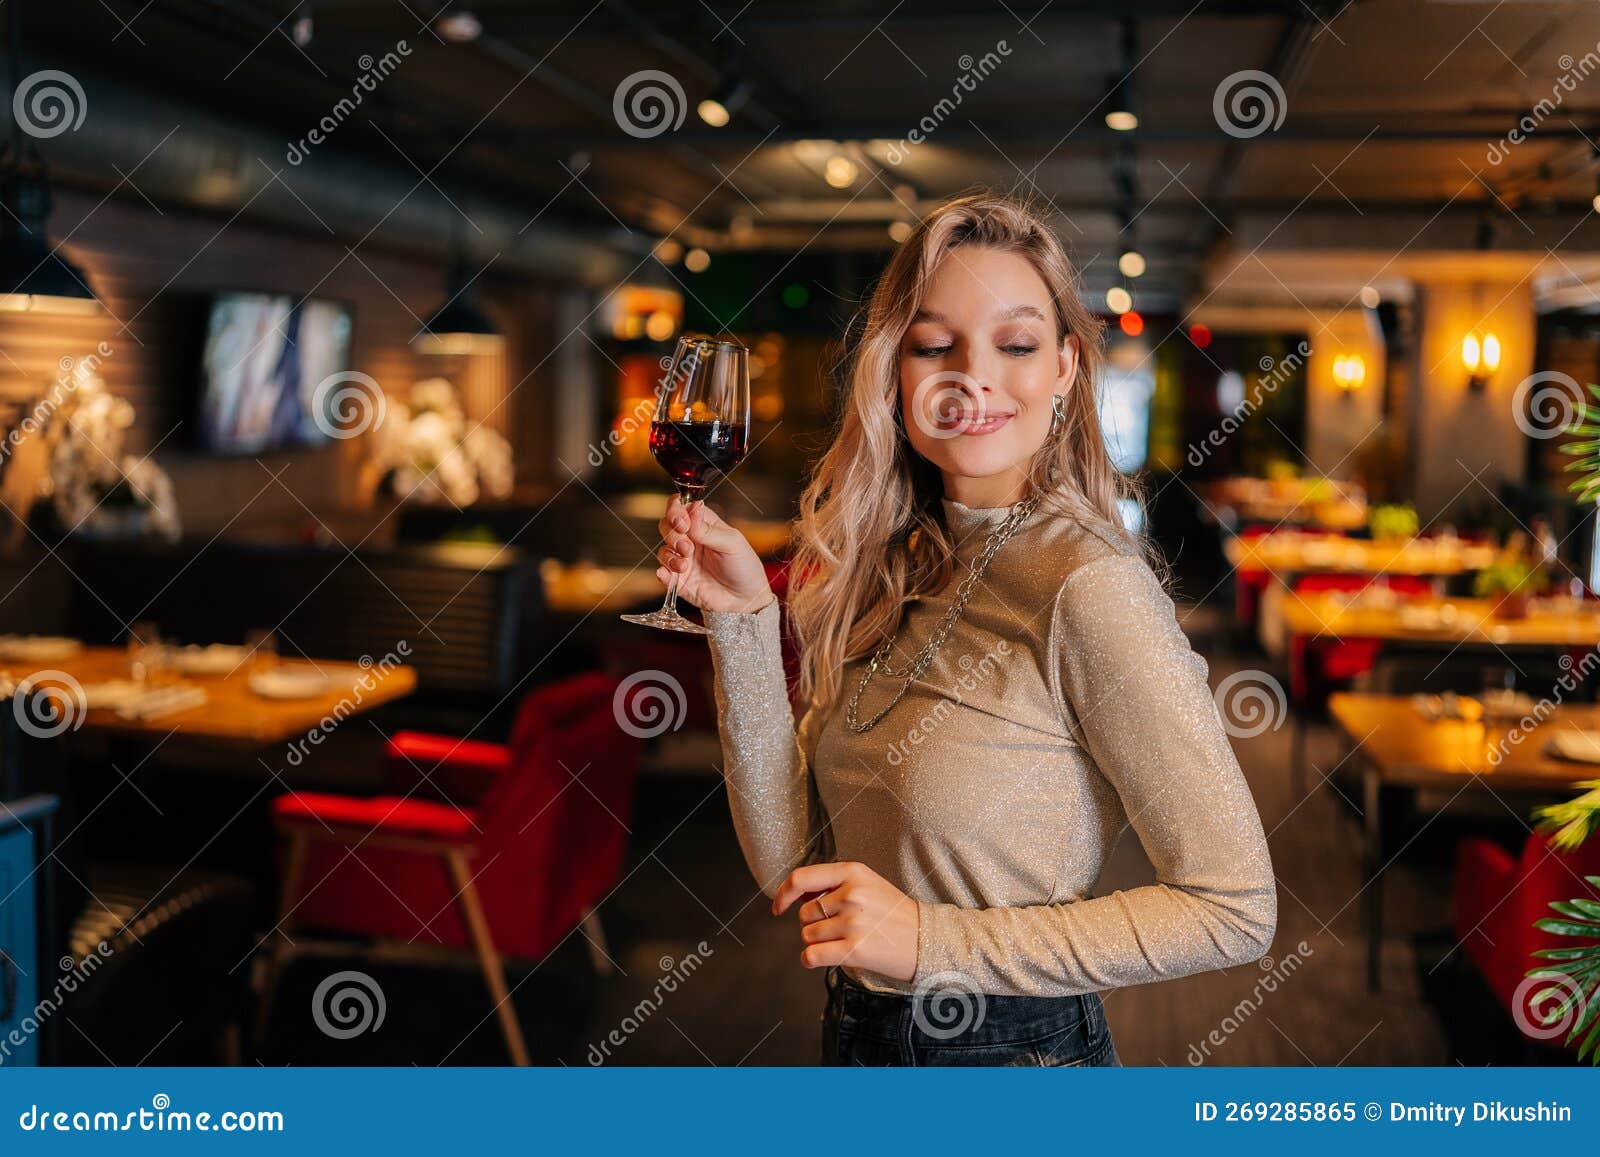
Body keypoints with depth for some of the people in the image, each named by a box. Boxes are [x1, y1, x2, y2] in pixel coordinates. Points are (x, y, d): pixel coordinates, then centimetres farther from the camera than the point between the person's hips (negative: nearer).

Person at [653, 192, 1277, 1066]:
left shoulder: (1088, 585, -21)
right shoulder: (896, 572, -1)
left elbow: (1235, 908, -21)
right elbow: (790, 864, -4)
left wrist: (936, 939, -22)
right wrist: (745, 622, -12)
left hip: (1018, 1049, -6)